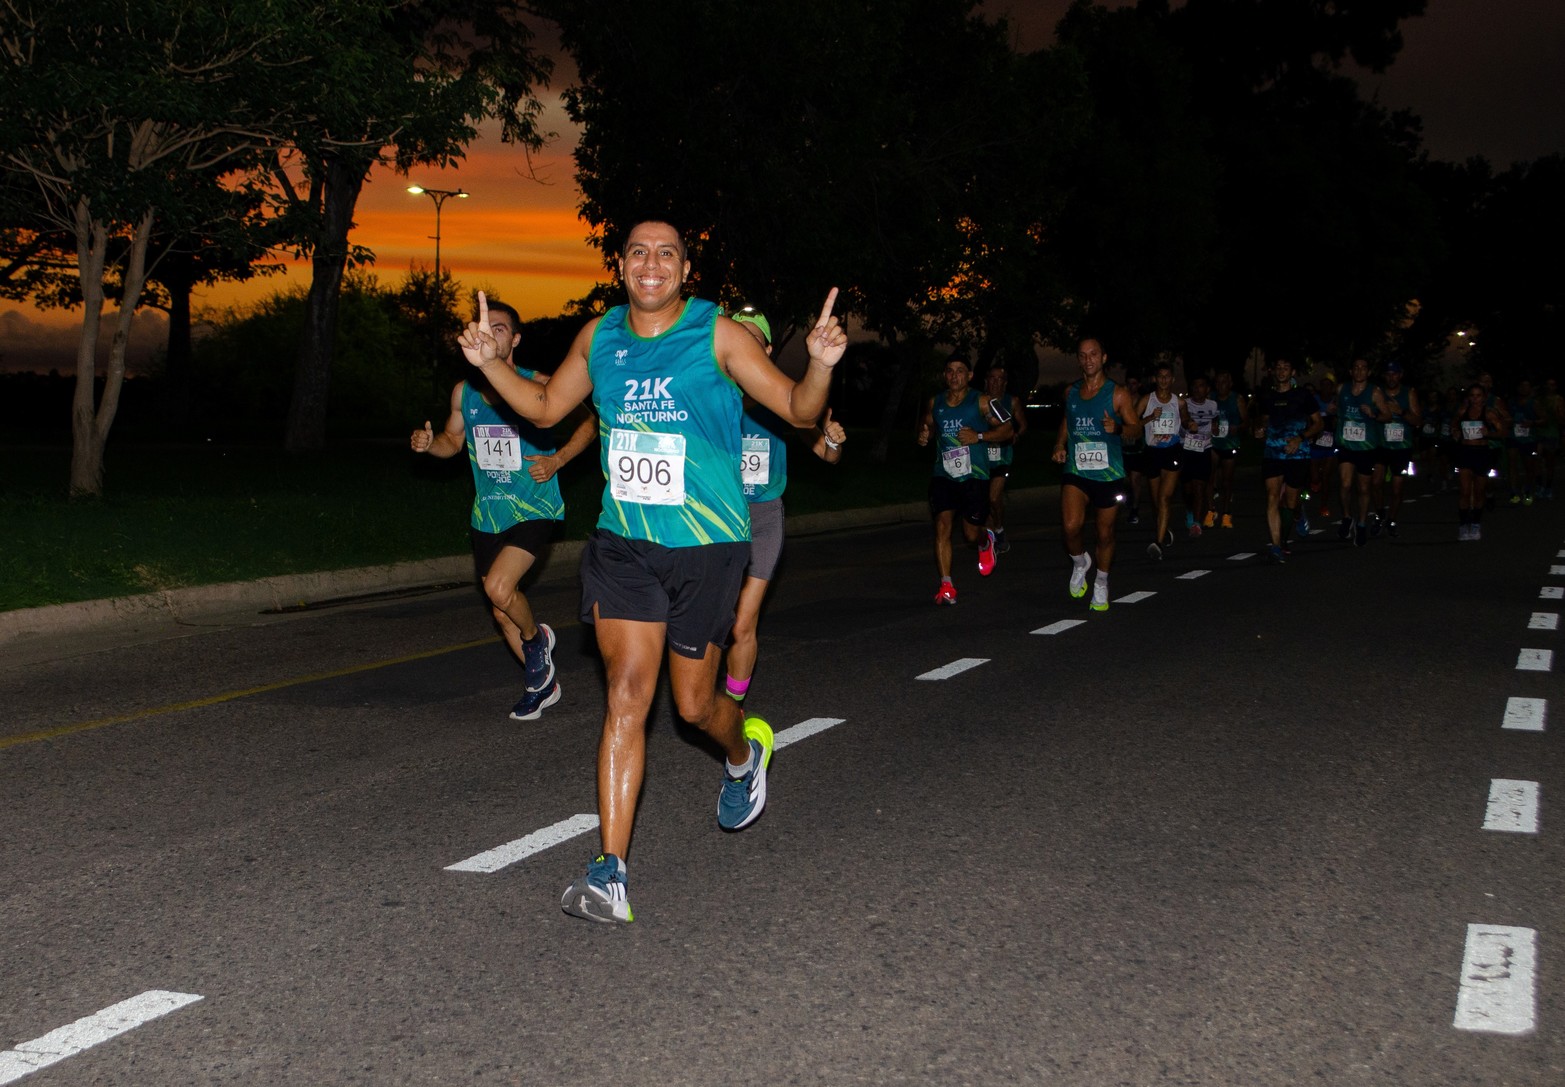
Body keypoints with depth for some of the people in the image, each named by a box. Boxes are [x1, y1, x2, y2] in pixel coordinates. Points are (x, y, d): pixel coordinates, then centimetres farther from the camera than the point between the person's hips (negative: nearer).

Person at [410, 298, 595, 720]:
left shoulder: (537, 385, -10)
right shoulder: (464, 391, 4)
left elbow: (587, 424, -2)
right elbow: (453, 440, 18)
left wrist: (557, 460, -16)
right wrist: (428, 443, -4)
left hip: (534, 509, -6)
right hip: (488, 514, 6)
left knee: (499, 586, -25)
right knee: (501, 614, 12)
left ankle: (536, 637, 7)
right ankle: (541, 683, 32)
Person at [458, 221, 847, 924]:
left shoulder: (719, 337, -7)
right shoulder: (599, 337, 6)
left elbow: (799, 411, -5)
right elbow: (544, 408, 20)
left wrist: (821, 365, -26)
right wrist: (489, 363, 5)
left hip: (706, 547, -3)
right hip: (622, 543, 3)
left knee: (694, 703, 8)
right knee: (627, 692, -7)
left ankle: (745, 754, 47)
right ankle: (610, 876, -9)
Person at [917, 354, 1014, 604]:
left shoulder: (981, 401, -3)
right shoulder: (934, 403, 8)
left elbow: (1007, 429, -2)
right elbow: (927, 425, 25)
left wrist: (979, 436, -15)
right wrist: (924, 435, 1)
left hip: (974, 475, -2)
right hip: (943, 474, 3)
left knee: (971, 534, 3)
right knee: (942, 526, -13)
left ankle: (986, 542, 42)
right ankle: (946, 585, -10)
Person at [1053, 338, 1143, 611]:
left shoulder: (1118, 394, -4)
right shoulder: (1071, 392, 7)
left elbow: (1136, 427, -3)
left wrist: (1118, 428, -24)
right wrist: (1060, 445, 11)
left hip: (1109, 474, -1)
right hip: (1075, 472, 2)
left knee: (1105, 534, 9)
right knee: (1070, 527, -20)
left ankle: (1101, 584, 31)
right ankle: (1080, 563, 11)